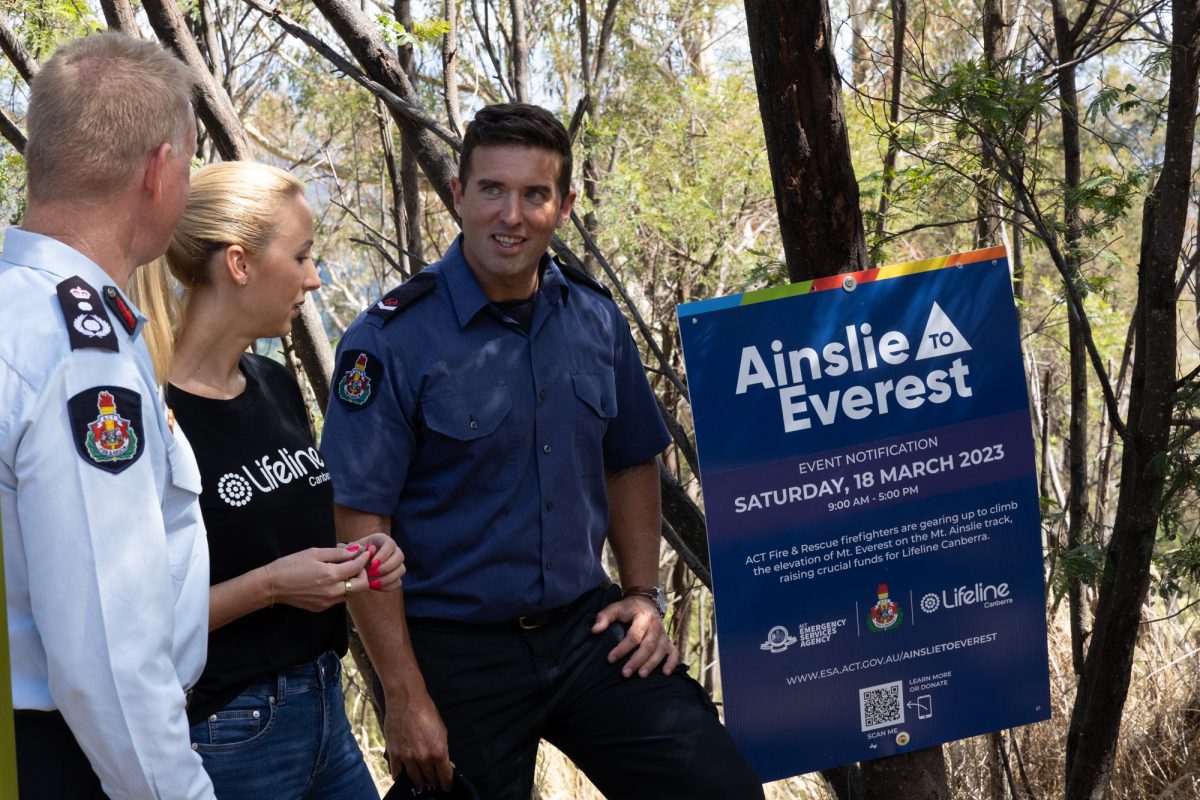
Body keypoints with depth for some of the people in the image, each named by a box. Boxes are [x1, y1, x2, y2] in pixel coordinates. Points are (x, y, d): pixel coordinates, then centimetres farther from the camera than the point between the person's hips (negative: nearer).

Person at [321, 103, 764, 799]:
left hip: (587, 630, 4)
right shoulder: (392, 341, -13)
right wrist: (406, 697, -16)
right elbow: (361, 520, -14)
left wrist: (643, 594, 6)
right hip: (458, 654, -4)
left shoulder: (596, 318, 3)